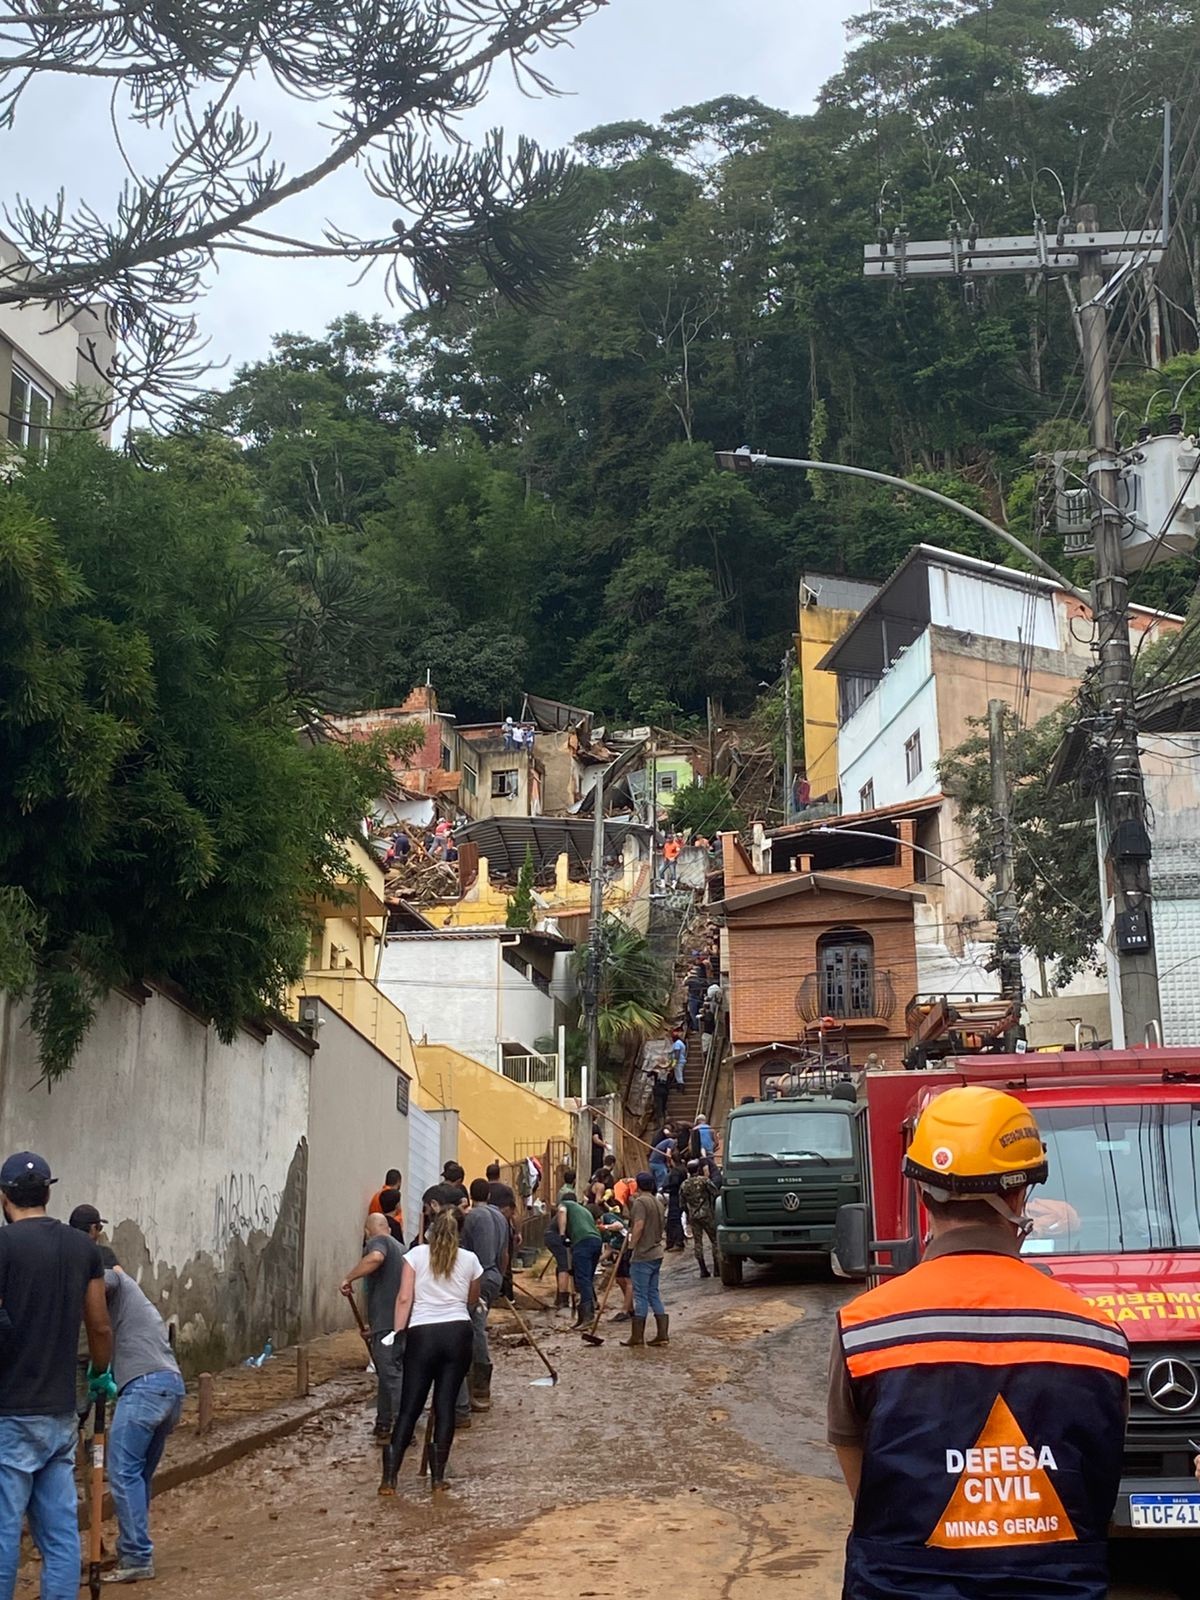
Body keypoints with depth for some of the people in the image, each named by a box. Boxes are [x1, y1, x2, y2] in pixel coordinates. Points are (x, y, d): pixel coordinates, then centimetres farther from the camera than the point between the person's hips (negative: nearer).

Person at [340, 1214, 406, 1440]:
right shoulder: (400, 1247, 26)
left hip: (386, 1323, -9)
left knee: (392, 1375, -9)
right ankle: (383, 1424, 30)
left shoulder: (378, 1241, -1)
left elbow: (375, 1257, -29)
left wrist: (348, 1278, -20)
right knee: (387, 1373, 20)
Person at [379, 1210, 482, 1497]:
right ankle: (438, 1478, 6)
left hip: (422, 1334, -1)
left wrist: (398, 1331, -1)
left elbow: (404, 1298, -5)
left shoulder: (416, 1255, 3)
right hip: (457, 1333, 1)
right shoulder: (469, 1260, 7)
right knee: (445, 1406, 6)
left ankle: (389, 1479, -2)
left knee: (409, 1408, 2)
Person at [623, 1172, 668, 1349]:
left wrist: (631, 1248, -16)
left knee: (640, 1296, -4)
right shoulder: (657, 1202, 15)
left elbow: (639, 1226, -22)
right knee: (653, 1294, 12)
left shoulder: (640, 1202, -13)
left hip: (643, 1255, -8)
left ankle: (637, 1337, 0)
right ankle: (662, 1334, 10)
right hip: (656, 1253, 8)